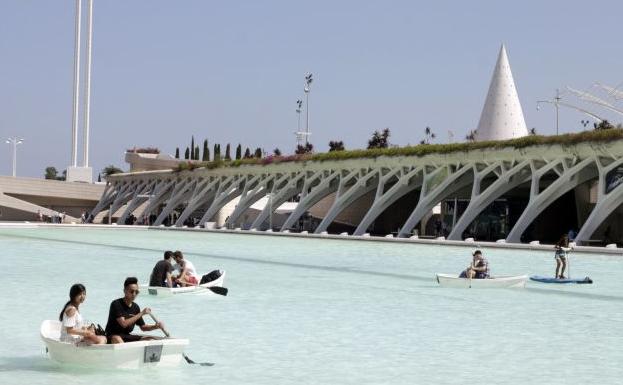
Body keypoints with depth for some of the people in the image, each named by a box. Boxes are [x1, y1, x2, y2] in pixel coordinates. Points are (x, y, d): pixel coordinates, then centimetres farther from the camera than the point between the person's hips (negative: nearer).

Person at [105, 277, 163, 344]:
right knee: (117, 339, -40)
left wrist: (155, 326, -7)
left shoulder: (135, 307, 6)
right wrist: (141, 313, -23)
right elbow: (124, 324, -25)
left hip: (127, 336, 7)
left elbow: (143, 327, 13)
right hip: (113, 336, -7)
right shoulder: (116, 304, -14)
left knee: (151, 339, -4)